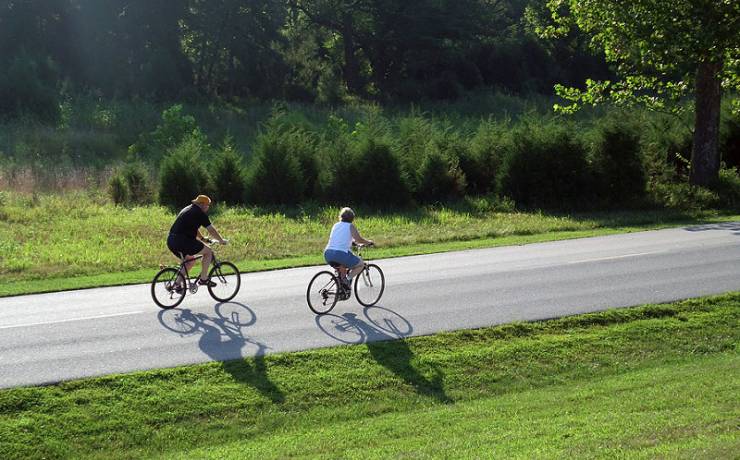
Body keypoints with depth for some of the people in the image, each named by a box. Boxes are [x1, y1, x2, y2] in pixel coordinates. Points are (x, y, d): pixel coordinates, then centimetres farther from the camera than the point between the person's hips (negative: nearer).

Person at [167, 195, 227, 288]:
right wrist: (221, 240, 11)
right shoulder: (200, 213, -3)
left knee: (191, 260, 26)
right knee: (208, 251, 4)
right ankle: (203, 279, 6)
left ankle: (178, 285, 19)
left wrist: (202, 238, 43)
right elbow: (212, 230, -1)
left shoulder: (187, 209, 25)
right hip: (182, 241, -9)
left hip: (171, 241, 9)